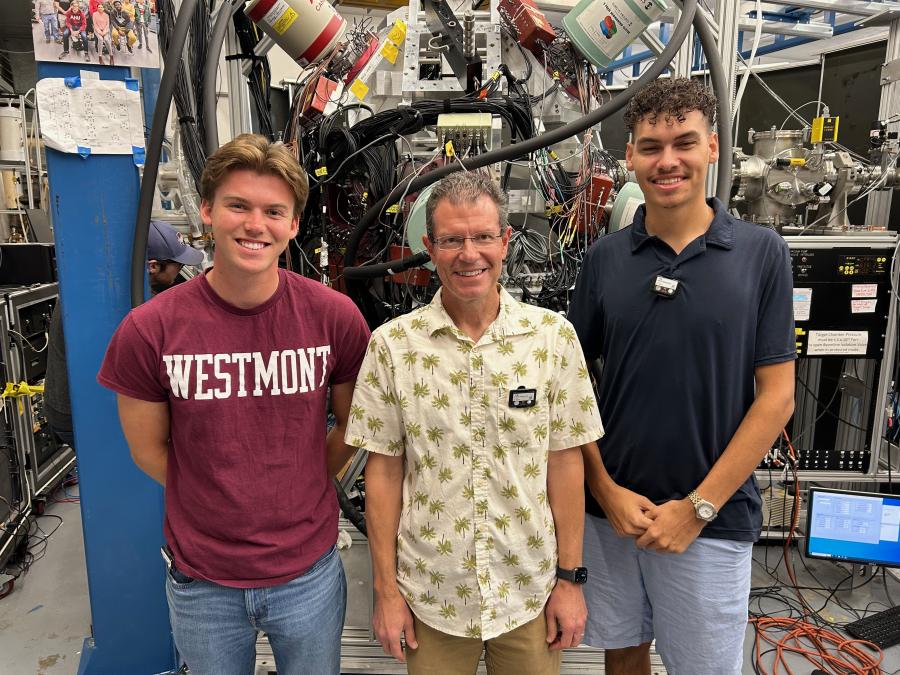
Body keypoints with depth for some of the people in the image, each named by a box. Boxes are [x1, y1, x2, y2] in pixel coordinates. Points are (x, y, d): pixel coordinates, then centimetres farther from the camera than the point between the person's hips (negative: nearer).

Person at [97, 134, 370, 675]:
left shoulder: (335, 316, -13)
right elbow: (149, 450, -1)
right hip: (202, 581, 0)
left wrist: (300, 495, 3)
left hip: (309, 572, 0)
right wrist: (221, 504, 2)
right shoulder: (149, 330, -14)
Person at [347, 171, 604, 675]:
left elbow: (565, 461, -3)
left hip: (531, 593, 1)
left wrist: (570, 577, -1)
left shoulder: (554, 336, -7)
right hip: (431, 597, 0)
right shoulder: (392, 345, -8)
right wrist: (386, 590, -2)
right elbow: (384, 470, -4)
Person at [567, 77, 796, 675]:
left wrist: (699, 507, -10)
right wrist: (606, 491, -6)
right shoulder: (604, 258, -1)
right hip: (611, 508, 2)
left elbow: (776, 395, -7)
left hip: (713, 521, -2)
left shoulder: (762, 253, -5)